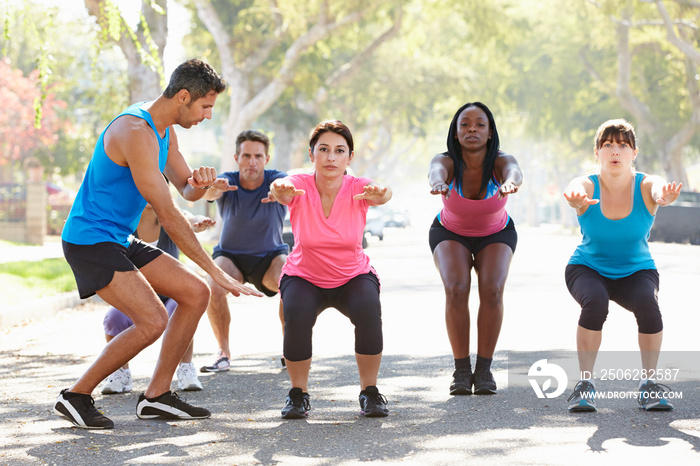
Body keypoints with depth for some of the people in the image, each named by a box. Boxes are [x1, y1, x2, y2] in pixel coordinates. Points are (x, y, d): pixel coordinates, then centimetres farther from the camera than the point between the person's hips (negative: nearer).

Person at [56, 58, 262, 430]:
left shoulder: (164, 129, 9)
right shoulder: (136, 131, -23)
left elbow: (187, 190, 18)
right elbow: (168, 215, -24)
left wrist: (201, 181, -10)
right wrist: (215, 271, -22)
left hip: (119, 241, 10)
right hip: (89, 241, -10)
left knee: (195, 294, 5)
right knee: (152, 321, -21)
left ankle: (156, 396, 9)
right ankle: (76, 397, -6)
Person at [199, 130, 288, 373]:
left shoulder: (274, 179, -19)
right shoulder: (227, 181, -18)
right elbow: (206, 193, -41)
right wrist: (212, 189, -67)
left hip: (271, 256, 0)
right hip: (230, 255, 0)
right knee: (214, 289, -30)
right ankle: (224, 352, -10)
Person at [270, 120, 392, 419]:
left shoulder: (358, 189, -19)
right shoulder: (300, 187, -19)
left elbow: (383, 192, -41)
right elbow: (283, 189, -43)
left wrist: (379, 195, -67)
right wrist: (280, 191, -68)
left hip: (354, 277, 0)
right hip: (304, 278, 0)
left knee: (368, 311, -31)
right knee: (296, 316, -31)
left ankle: (369, 392, -10)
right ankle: (298, 394, -7)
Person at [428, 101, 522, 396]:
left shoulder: (500, 162, -29)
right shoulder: (447, 162, -29)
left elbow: (514, 171, -53)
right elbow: (436, 170, -53)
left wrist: (510, 183, -78)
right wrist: (438, 182, -79)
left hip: (495, 235, 0)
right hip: (450, 234, 0)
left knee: (492, 291, -24)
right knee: (456, 290, -24)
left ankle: (484, 369, -10)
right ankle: (461, 369, -12)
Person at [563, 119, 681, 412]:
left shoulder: (645, 186, -16)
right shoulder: (587, 186, -17)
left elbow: (660, 191, -41)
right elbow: (575, 190, -42)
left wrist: (665, 197, -67)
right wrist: (576, 200, -68)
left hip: (636, 272, 1)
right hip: (588, 270, 0)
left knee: (648, 303, -32)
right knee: (595, 301, -34)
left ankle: (648, 384, -16)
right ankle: (585, 383, -23)